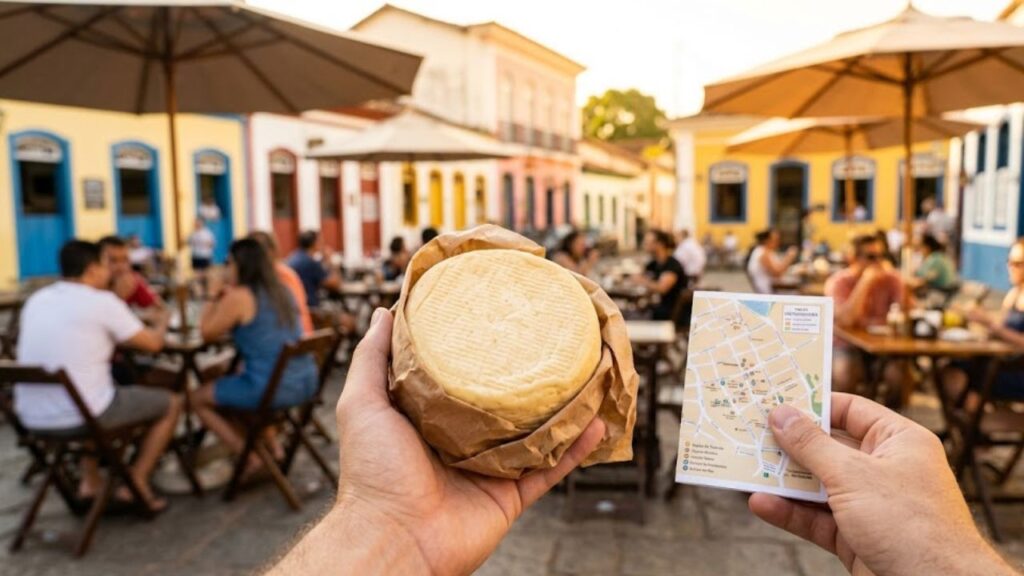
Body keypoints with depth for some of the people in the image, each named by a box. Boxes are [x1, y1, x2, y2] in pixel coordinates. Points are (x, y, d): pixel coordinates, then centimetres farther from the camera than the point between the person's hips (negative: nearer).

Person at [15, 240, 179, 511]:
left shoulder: (36, 300, 9)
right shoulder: (102, 301, -9)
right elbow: (152, 343, -2)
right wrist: (162, 323, 19)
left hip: (31, 418, 7)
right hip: (80, 416, -7)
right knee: (170, 403, 13)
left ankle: (90, 481, 33)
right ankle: (136, 484, 14)